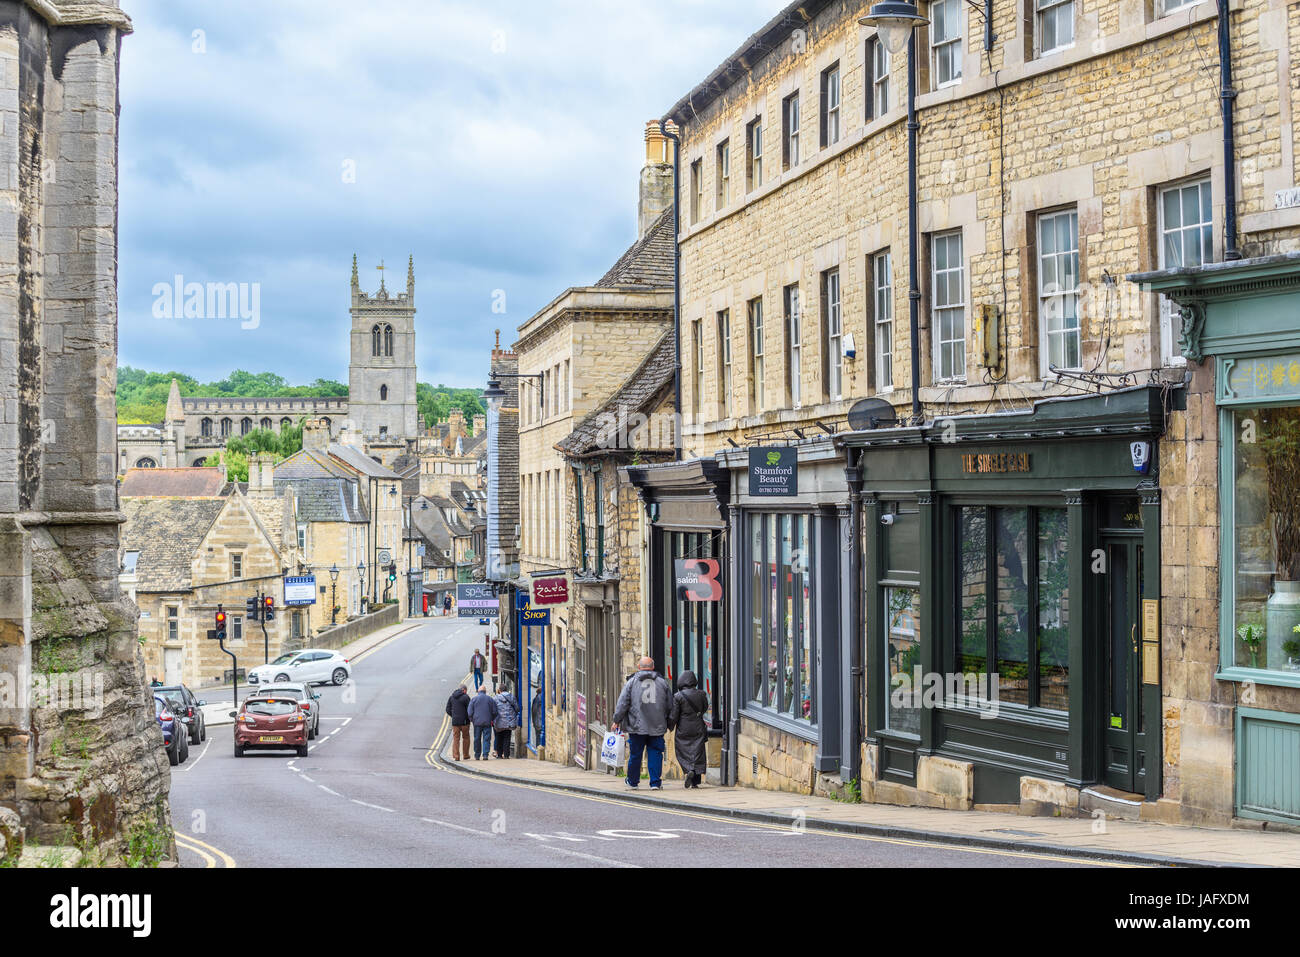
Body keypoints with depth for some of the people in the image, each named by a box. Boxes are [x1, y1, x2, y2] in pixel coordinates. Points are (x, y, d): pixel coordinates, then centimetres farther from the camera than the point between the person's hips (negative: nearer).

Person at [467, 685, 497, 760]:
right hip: (487, 722, 0)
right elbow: (494, 711, 7)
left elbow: (470, 712, 0)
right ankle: (485, 755, -10)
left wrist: (472, 720, 13)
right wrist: (492, 719, 20)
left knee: (477, 739, 7)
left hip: (477, 722, 0)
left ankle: (477, 756, 11)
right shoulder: (490, 699, 5)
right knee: (487, 739, 0)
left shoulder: (474, 699, 1)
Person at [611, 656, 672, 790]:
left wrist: (617, 720, 7)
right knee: (655, 754, 4)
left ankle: (632, 781, 22)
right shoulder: (662, 682, 7)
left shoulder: (632, 682, 1)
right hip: (657, 727, 1)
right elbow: (670, 705, 11)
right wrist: (668, 724, 21)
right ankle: (655, 782, -1)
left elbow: (622, 703, -2)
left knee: (635, 754, 10)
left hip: (637, 725, -1)